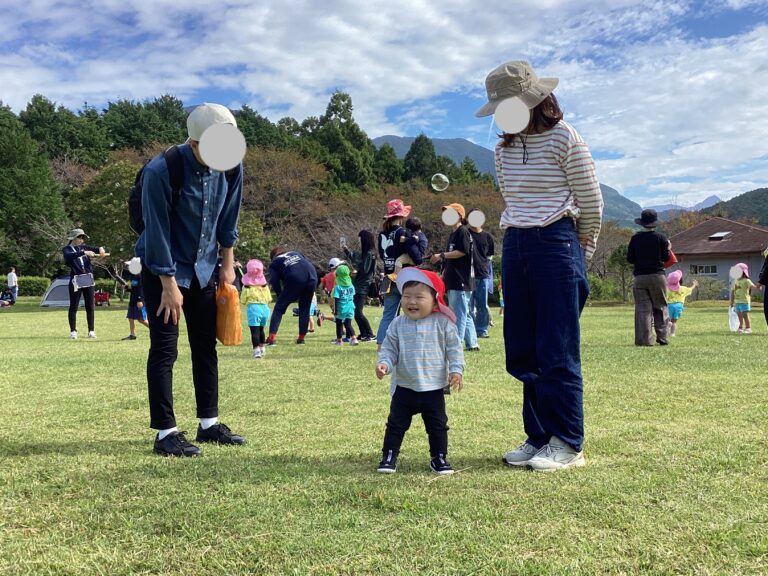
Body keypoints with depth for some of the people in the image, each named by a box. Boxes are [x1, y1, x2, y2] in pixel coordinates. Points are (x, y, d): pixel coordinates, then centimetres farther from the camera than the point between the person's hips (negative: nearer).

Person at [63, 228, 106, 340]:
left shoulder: (84, 247, 12)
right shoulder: (67, 249, -1)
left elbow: (94, 249, 9)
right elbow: (69, 256, -22)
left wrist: (100, 249, -16)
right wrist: (84, 253, -34)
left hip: (88, 280, 4)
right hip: (76, 281, -4)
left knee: (90, 307, 6)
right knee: (73, 307, -1)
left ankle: (91, 331, 12)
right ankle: (73, 331, 5)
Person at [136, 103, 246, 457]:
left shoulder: (231, 167, -11)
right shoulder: (161, 171, -27)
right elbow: (157, 232, -21)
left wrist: (227, 264, 6)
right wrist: (169, 284, -17)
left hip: (203, 268, 6)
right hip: (162, 268, -5)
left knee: (206, 347, 10)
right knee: (164, 351, -5)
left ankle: (208, 424, 21)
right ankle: (165, 434, 3)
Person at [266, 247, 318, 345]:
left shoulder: (274, 263, 21)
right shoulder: (296, 253, 34)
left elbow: (275, 282, 7)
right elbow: (312, 266, 24)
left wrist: (281, 296, 16)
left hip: (295, 282, -4)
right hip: (312, 279, 4)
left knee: (279, 308, 6)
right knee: (304, 310, 19)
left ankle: (272, 337, -5)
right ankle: (301, 338, 21)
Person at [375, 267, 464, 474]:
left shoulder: (443, 323, -7)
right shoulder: (398, 324, -3)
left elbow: (454, 348, -2)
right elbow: (389, 347, 1)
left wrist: (456, 370, -11)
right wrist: (384, 363, -16)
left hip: (434, 388, -1)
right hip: (404, 388, 1)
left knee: (438, 426, 11)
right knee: (396, 424, 7)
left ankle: (439, 458, 26)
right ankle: (389, 456, 18)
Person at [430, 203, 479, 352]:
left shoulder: (463, 232, -8)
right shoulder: (453, 233, 21)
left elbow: (462, 252, -20)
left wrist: (442, 255, -15)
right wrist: (444, 275, 21)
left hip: (461, 281, -10)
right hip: (454, 281, 10)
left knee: (459, 313, -9)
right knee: (465, 314, 13)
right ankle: (472, 344, 19)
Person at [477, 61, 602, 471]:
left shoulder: (563, 138, -4)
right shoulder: (504, 147, 13)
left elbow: (591, 203, 1)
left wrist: (578, 253, 10)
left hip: (556, 244, -6)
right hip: (515, 247, 6)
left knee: (557, 350, -4)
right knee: (522, 351, 7)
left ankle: (567, 444, 5)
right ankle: (538, 436, 18)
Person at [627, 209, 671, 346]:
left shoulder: (635, 238, 2)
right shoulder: (661, 238, -2)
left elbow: (629, 259, 1)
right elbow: (666, 258, -2)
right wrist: (668, 248, 17)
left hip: (640, 277, 1)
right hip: (657, 276, -1)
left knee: (643, 309, 1)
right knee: (660, 307, 10)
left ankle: (644, 339, -4)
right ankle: (662, 337, 4)